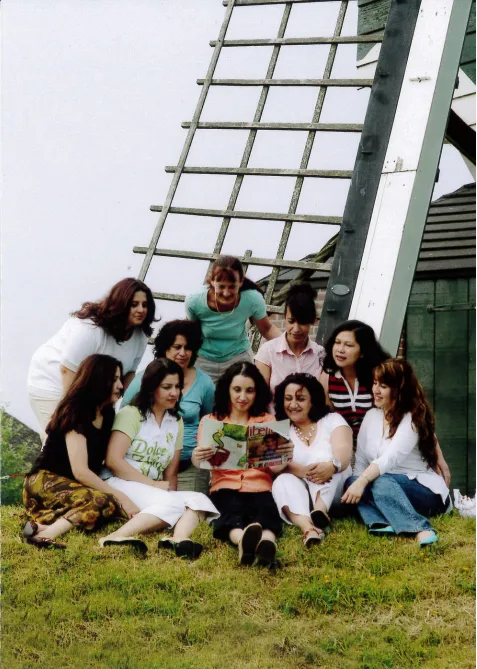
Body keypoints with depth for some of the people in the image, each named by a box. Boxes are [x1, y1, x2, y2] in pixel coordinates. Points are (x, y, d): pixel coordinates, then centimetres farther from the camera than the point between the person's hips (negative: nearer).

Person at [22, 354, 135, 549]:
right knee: (104, 502, -35)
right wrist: (119, 495, -23)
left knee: (115, 505, -24)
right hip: (45, 481, -8)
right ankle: (46, 534, -42)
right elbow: (80, 471, -23)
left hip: (75, 485, 8)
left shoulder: (107, 413, 9)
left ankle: (46, 522, -29)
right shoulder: (75, 412, -16)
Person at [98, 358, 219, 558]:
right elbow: (113, 461, -12)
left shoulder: (176, 422, 17)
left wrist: (169, 488, -9)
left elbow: (171, 473, 14)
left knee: (199, 500, -22)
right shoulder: (131, 414, 0)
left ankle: (180, 538, -53)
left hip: (153, 491, 6)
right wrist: (153, 484, -13)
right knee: (172, 504, -33)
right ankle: (116, 537, -49)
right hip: (119, 483, -6)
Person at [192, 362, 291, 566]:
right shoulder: (210, 421, 17)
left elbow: (275, 467, 3)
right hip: (225, 487, -1)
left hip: (260, 487, 1)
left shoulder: (268, 421, 18)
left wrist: (284, 456, -22)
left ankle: (267, 543, -66)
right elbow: (199, 461, -1)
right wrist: (197, 457, -27)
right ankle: (242, 541, -68)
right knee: (232, 512, -36)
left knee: (267, 509, -35)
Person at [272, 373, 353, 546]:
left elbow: (344, 451, -12)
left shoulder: (332, 420, 9)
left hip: (333, 495, -1)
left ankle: (320, 511, -51)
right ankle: (307, 527, -58)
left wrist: (332, 465, -38)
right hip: (297, 491, 1)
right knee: (283, 481, -30)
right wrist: (302, 471, -31)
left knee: (324, 457, -25)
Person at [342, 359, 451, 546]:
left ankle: (421, 530, -51)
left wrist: (363, 482, -40)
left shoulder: (412, 418, -11)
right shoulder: (371, 416, 9)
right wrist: (357, 484, -14)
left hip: (424, 491, -6)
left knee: (379, 482, -35)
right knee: (351, 481, -22)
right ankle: (382, 524, -47)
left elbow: (391, 458, -27)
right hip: (388, 489, 6)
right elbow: (361, 461, 5)